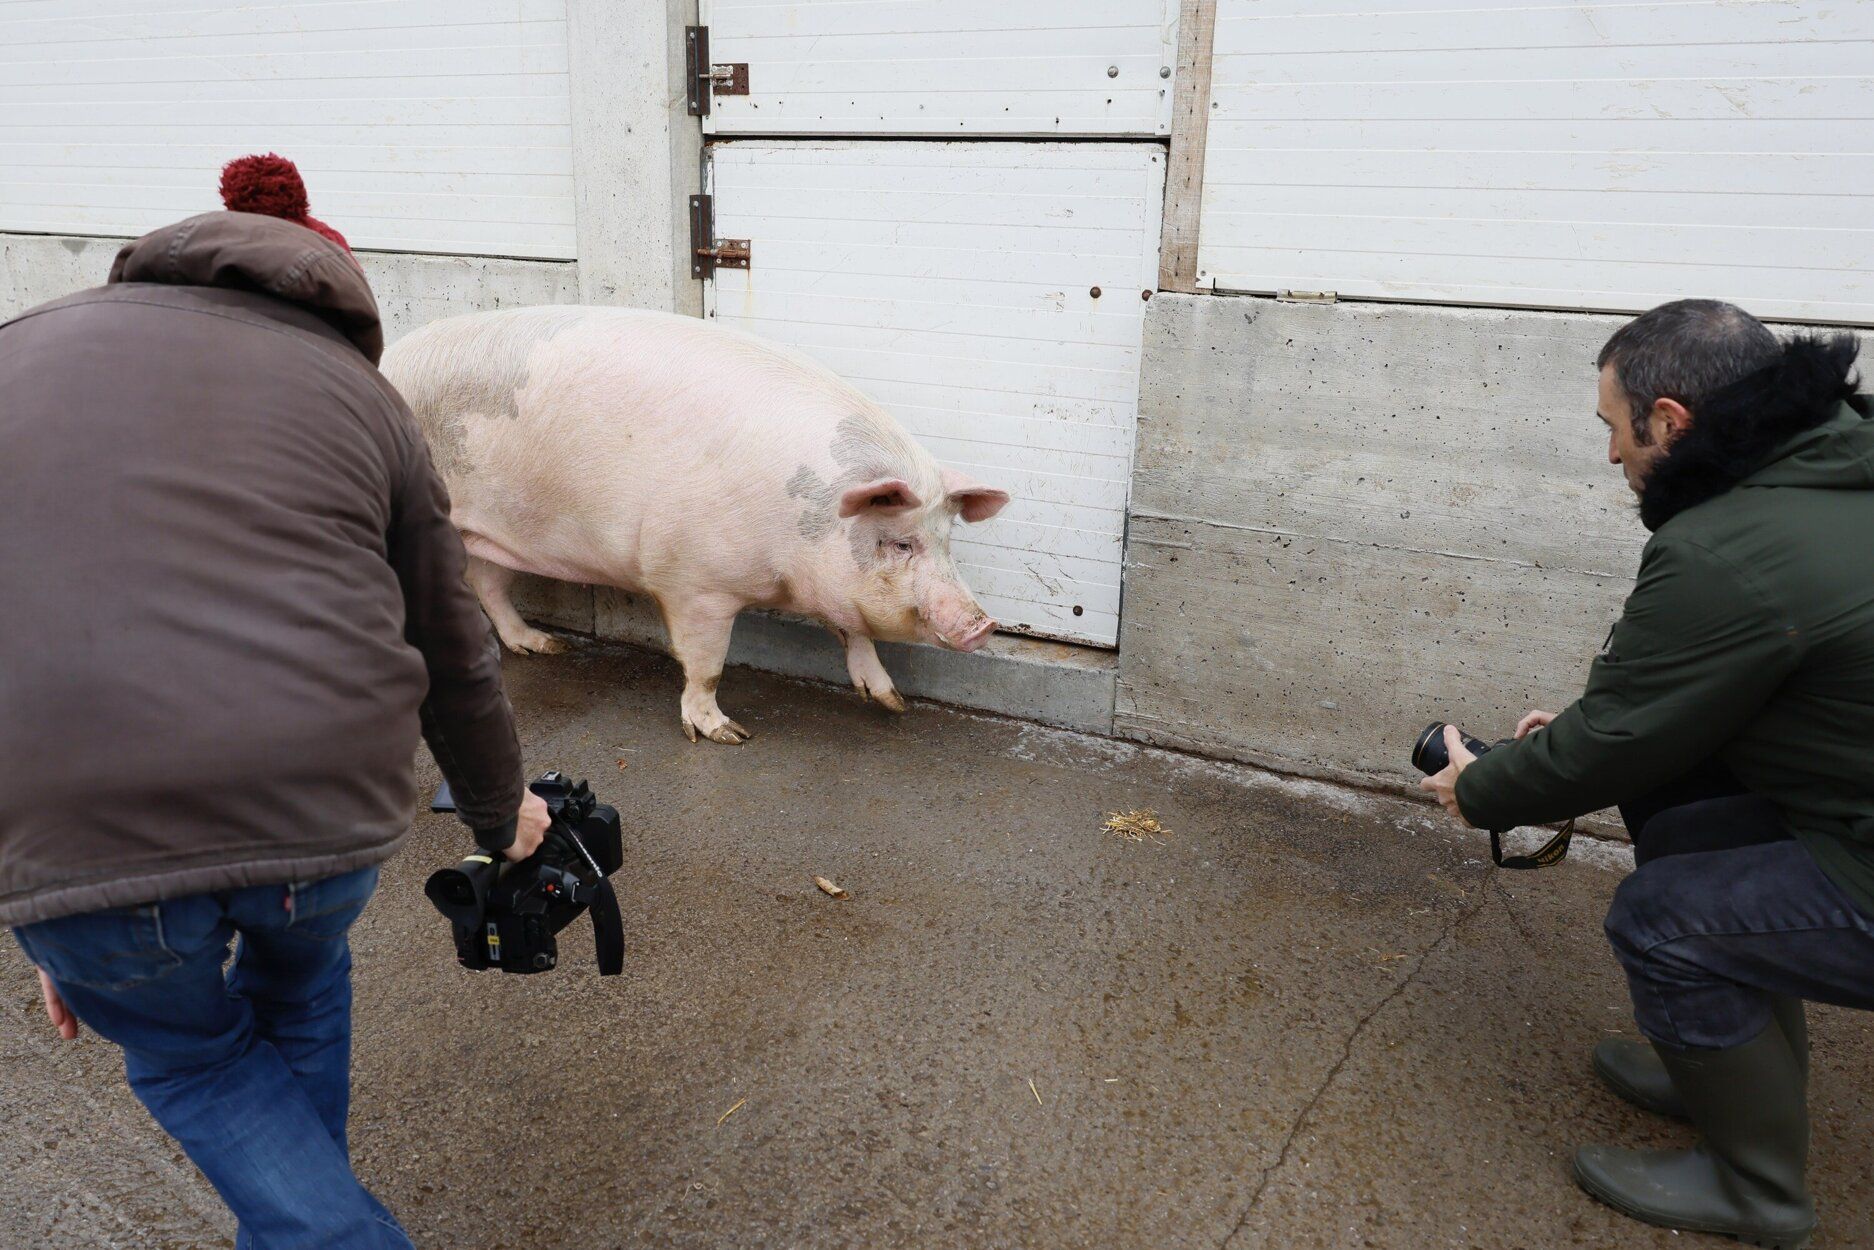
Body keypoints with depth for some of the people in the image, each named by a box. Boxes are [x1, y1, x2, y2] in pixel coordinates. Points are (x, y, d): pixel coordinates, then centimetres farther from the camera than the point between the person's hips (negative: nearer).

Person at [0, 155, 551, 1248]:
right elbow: (456, 659, 18)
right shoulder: (361, 393, 14)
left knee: (190, 1058, 29)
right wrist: (503, 814, 36)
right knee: (300, 992, 35)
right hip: (322, 800, 1)